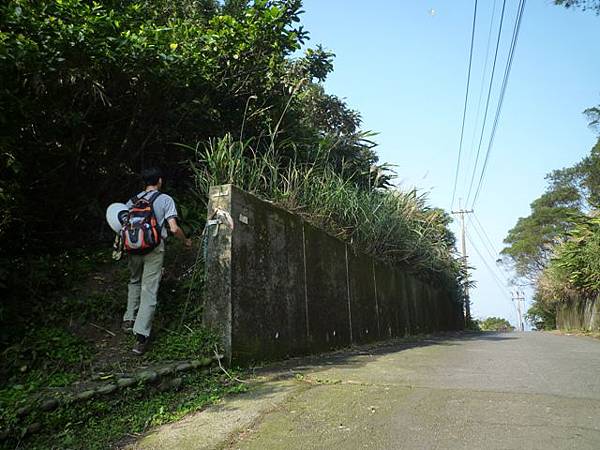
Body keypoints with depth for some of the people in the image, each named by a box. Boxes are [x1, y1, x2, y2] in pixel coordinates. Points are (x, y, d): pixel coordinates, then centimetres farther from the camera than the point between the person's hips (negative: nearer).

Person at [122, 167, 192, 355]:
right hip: (154, 248, -4)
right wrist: (186, 241, 8)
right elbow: (174, 228, -9)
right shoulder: (165, 200, -1)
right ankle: (141, 336, -7)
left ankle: (129, 319, 27)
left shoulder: (133, 200, 10)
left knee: (135, 281, 27)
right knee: (149, 291, -3)